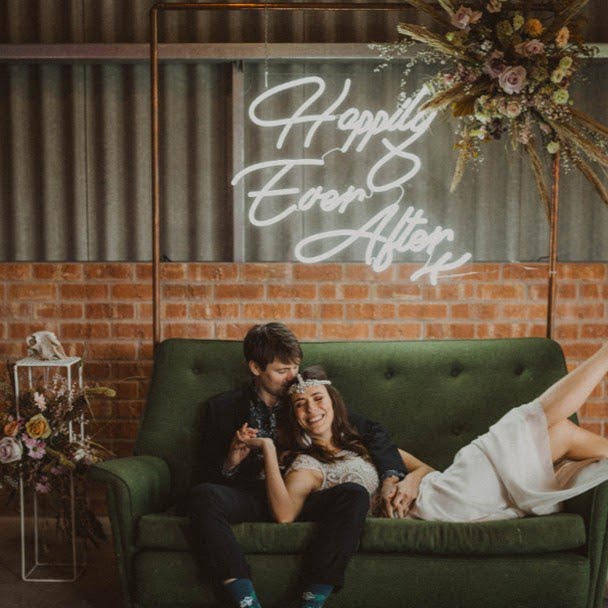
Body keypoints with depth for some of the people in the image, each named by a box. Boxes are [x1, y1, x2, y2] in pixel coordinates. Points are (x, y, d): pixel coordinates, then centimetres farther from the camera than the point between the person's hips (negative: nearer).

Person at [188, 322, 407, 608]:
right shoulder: (222, 408, 10)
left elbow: (373, 432, 11)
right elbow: (209, 475, 10)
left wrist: (390, 477, -8)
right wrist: (231, 461, -13)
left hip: (300, 498, 1)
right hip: (251, 497, -1)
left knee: (354, 495, -30)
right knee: (203, 495, -32)